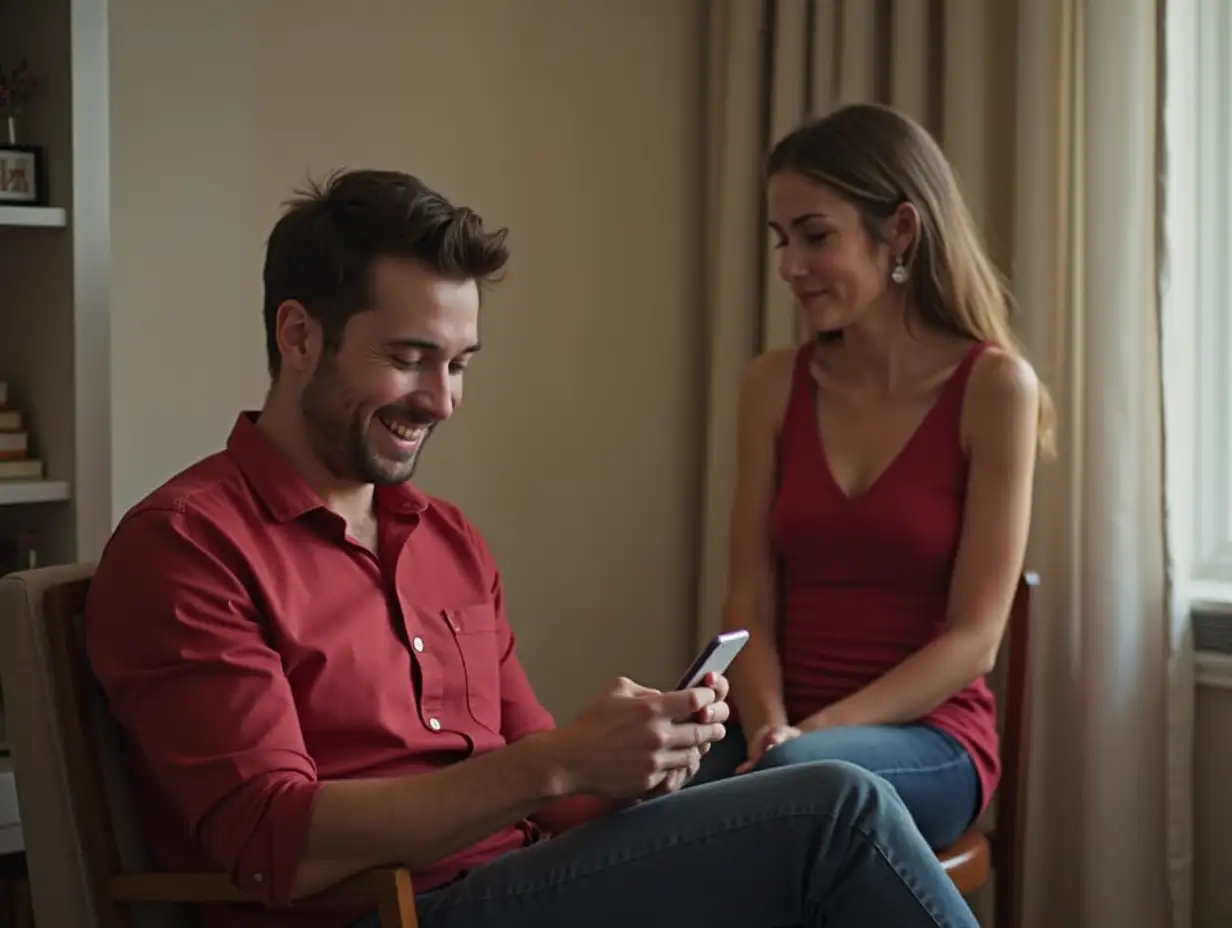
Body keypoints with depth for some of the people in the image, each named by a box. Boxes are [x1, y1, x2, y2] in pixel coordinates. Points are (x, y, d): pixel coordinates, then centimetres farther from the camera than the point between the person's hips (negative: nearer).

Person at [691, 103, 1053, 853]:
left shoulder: (994, 386, -5)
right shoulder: (774, 385, 7)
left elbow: (974, 639, -7)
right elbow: (750, 605, 4)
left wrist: (810, 736, -17)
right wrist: (769, 729, -15)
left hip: (927, 738, -3)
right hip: (785, 729, 3)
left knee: (796, 777, -37)